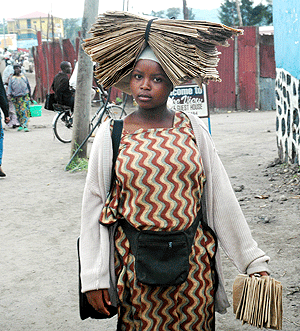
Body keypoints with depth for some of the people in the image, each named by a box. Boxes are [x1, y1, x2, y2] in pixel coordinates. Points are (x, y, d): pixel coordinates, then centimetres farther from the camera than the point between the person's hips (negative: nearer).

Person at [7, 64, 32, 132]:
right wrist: (9, 94, -13)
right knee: (18, 113, 5)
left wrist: (30, 97, 19)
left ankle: (25, 126, -18)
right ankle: (21, 125, 20)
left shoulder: (24, 77, 12)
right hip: (16, 98, 1)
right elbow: (9, 87, 6)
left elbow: (28, 87, 19)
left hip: (25, 97, -1)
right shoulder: (12, 78, 9)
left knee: (25, 112, -13)